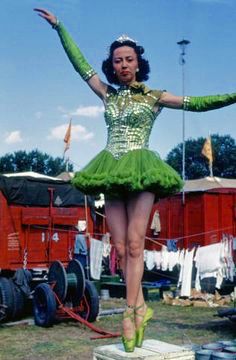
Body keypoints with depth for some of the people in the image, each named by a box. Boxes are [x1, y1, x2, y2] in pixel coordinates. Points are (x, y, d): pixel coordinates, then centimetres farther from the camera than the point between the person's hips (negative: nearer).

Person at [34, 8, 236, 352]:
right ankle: (140, 306, 9)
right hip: (112, 173, 4)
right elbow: (80, 63, 22)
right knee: (121, 247, -1)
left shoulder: (154, 96, 6)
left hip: (141, 170, -3)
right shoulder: (107, 94, 16)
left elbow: (196, 103, 2)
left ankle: (130, 312, -8)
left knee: (134, 244, -11)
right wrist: (59, 26, 27)